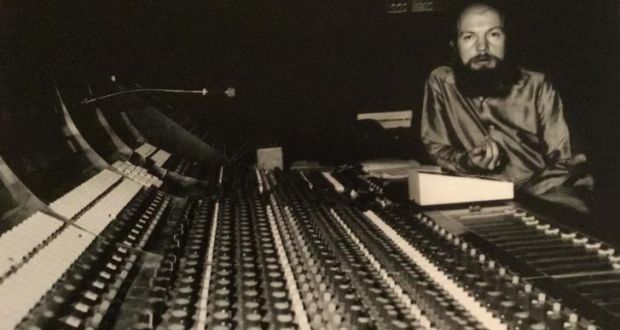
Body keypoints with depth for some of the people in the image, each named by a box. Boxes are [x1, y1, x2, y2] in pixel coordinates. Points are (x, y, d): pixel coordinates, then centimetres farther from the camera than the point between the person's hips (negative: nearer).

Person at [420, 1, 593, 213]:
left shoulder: (537, 86, 3)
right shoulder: (440, 82, 1)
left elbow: (558, 157, 4)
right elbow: (435, 148, 5)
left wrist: (571, 164, -19)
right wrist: (467, 162, -15)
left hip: (542, 191, -1)